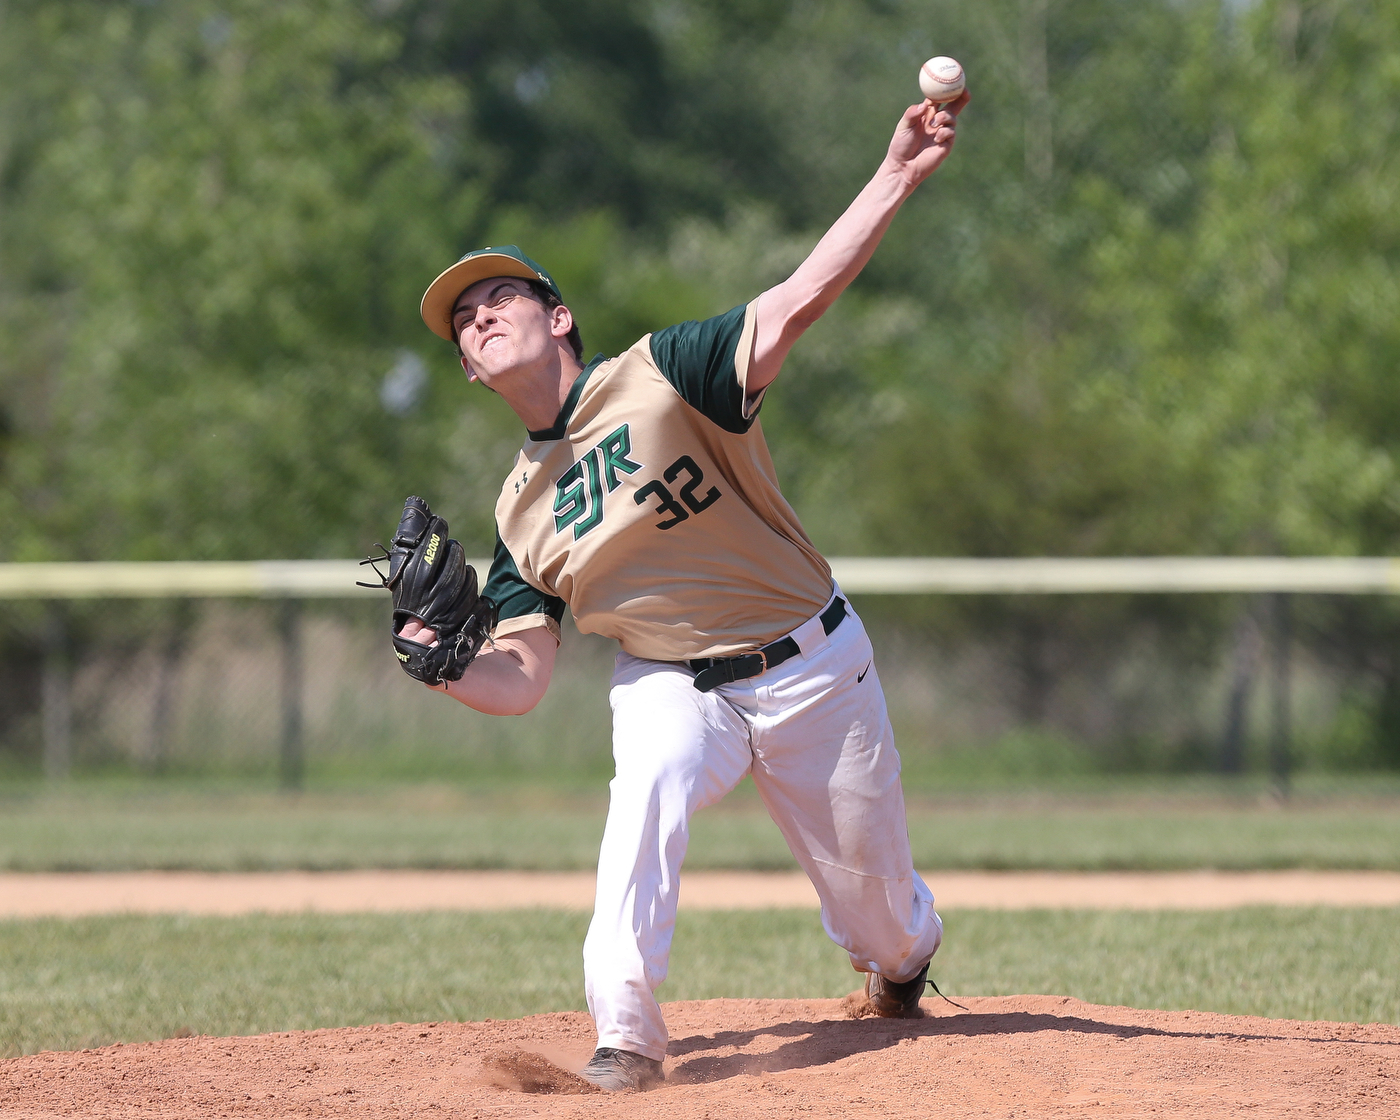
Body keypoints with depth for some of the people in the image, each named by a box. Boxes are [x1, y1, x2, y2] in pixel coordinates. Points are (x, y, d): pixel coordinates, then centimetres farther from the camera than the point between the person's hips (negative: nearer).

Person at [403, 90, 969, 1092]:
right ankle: (627, 1036, -33)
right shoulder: (521, 510, 1)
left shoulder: (658, 375, -13)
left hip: (813, 668, -2)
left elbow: (797, 303, -26)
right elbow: (521, 676, 1)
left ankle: (906, 952, 48)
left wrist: (900, 175, -39)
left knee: (871, 890, 10)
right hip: (670, 686, 2)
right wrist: (444, 667, -21)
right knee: (649, 783, -33)